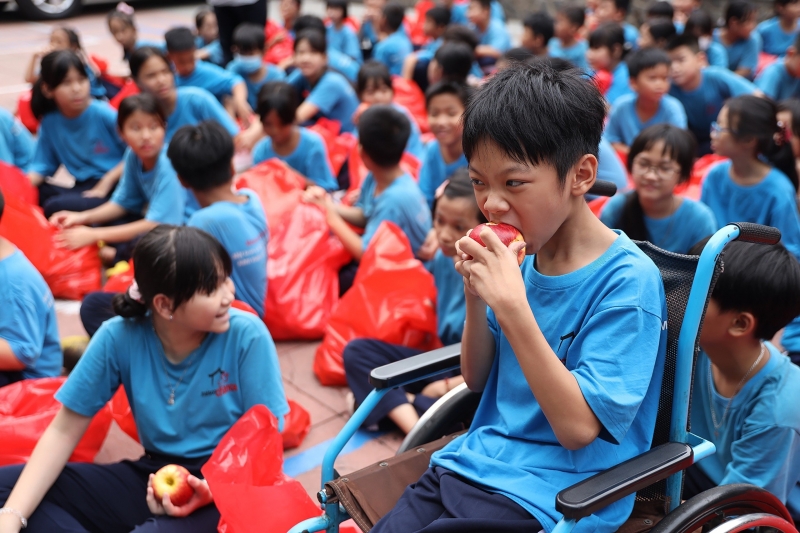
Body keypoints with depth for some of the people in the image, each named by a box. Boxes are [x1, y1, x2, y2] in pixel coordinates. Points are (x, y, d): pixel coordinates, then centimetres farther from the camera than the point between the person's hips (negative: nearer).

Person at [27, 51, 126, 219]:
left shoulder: (103, 114, -12)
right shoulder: (49, 122, 3)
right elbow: (42, 165, 6)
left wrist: (106, 182, -15)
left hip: (116, 188, -6)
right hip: (84, 189, 6)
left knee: (55, 208, -25)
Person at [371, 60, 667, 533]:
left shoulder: (628, 282, -16)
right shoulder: (524, 254, 2)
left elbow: (577, 428, -20)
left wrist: (512, 306, -27)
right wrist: (476, 293, -7)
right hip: (475, 460, 6)